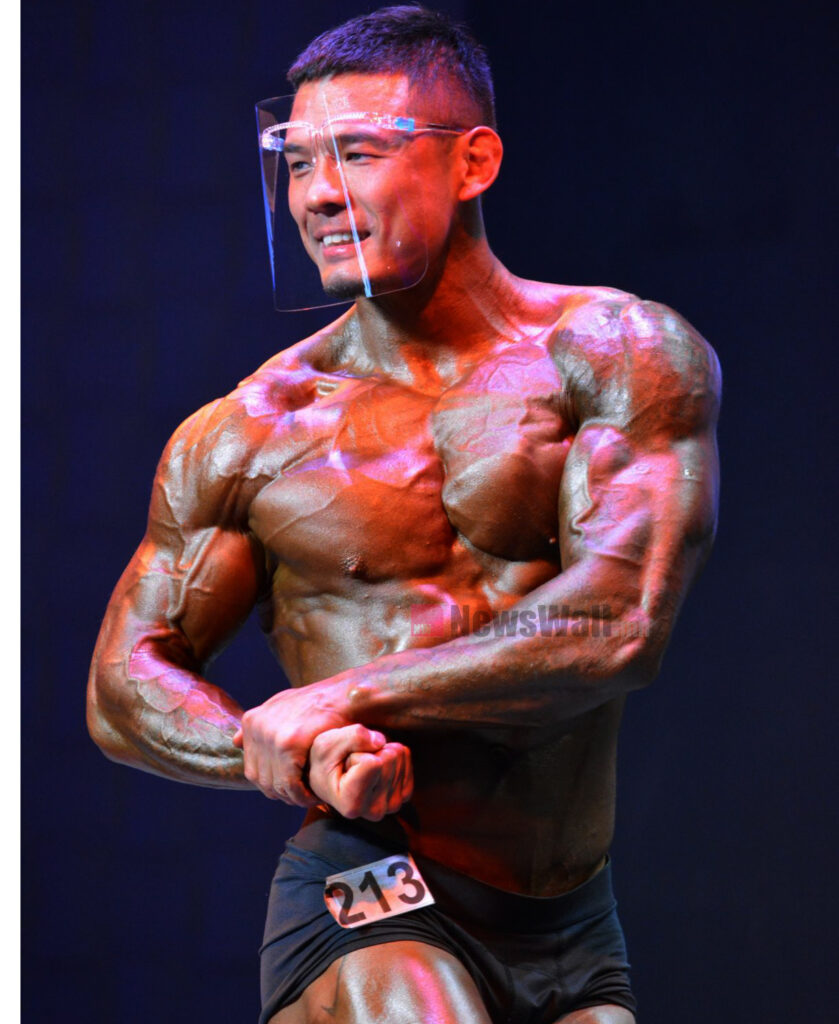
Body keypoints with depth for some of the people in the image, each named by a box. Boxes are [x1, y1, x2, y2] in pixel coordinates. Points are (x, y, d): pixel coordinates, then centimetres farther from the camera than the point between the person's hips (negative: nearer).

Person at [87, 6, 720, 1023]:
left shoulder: (621, 356, 0)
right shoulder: (247, 435, 2)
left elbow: (621, 625, -12)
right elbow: (124, 687, 6)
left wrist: (349, 696, -13)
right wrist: (291, 759, -14)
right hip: (369, 904, -2)